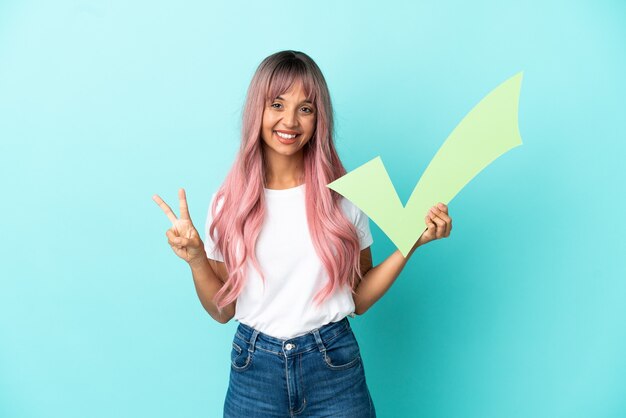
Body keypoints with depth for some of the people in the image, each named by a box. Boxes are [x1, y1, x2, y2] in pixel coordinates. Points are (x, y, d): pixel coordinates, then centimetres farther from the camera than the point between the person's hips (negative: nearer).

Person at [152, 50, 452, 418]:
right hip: (254, 367, 1)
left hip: (334, 364, 0)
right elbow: (223, 311, 0)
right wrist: (196, 259, -16)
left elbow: (359, 299, -1)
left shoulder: (343, 194, -5)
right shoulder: (230, 201, -4)